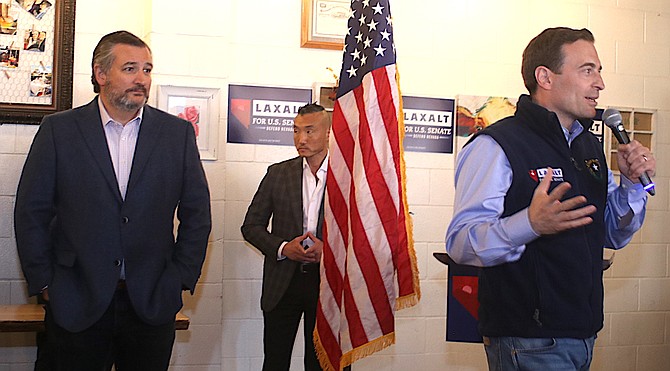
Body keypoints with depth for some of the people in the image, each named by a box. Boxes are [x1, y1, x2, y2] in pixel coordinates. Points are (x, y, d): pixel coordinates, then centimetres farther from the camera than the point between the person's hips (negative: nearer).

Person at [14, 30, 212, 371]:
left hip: (152, 303, 1)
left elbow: (197, 213, 6)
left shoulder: (178, 133, 4)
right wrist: (44, 283, -1)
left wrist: (180, 278, 2)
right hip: (76, 304, -1)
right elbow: (31, 212, 1)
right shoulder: (59, 130, 0)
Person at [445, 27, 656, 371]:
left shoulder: (590, 146, 12)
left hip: (584, 335, 8)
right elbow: (460, 242, -24)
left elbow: (613, 236, 17)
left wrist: (633, 184, 0)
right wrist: (531, 225, -39)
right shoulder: (495, 145, -15)